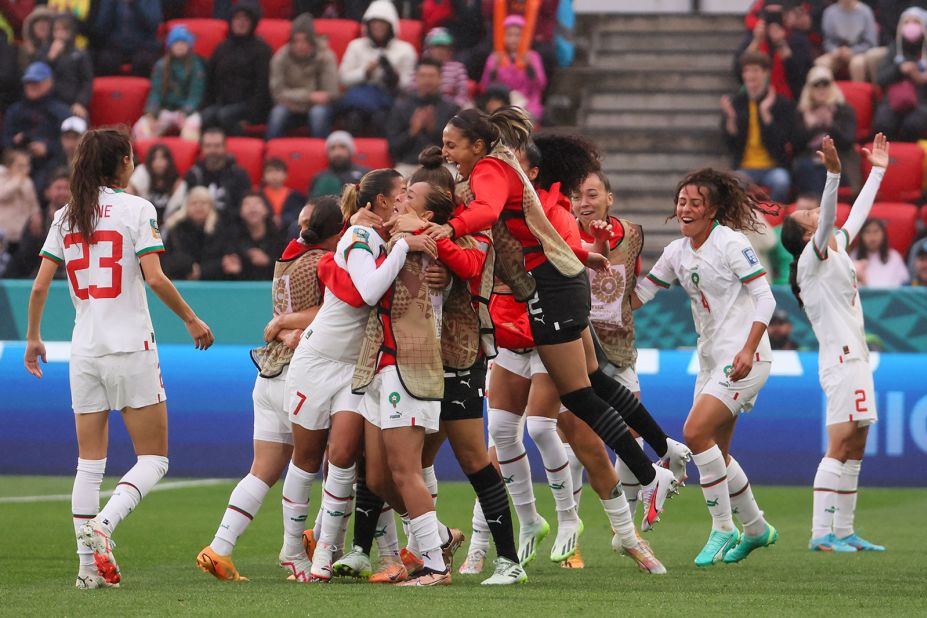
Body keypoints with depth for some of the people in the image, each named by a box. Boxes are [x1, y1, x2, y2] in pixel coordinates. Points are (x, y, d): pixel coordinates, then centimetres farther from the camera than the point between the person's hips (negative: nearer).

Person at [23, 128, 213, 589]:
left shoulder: (66, 215, 8)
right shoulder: (135, 209, -6)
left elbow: (40, 285, 6)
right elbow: (155, 278, -14)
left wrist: (33, 338, 19)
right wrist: (191, 320, -1)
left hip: (85, 352, 5)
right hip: (130, 348, -5)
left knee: (90, 462, 10)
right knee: (153, 459, 3)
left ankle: (88, 566, 4)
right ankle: (102, 526, -19)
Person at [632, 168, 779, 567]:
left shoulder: (730, 243, -11)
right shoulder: (677, 252, 10)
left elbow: (764, 298, -14)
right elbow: (639, 293, 14)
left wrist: (748, 350, -22)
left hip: (744, 358, -8)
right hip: (711, 360, 8)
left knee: (696, 431, -19)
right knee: (715, 452, 9)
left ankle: (723, 529, -9)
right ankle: (755, 529, 26)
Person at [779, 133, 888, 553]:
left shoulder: (837, 247, 16)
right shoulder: (812, 258, -8)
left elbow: (858, 214, 30)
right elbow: (830, 219, -25)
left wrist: (877, 171, 34)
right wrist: (833, 174, -38)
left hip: (855, 357, 10)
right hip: (840, 360, -10)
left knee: (854, 450, 9)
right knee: (839, 447, -14)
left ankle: (843, 532, 10)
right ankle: (821, 534, -17)